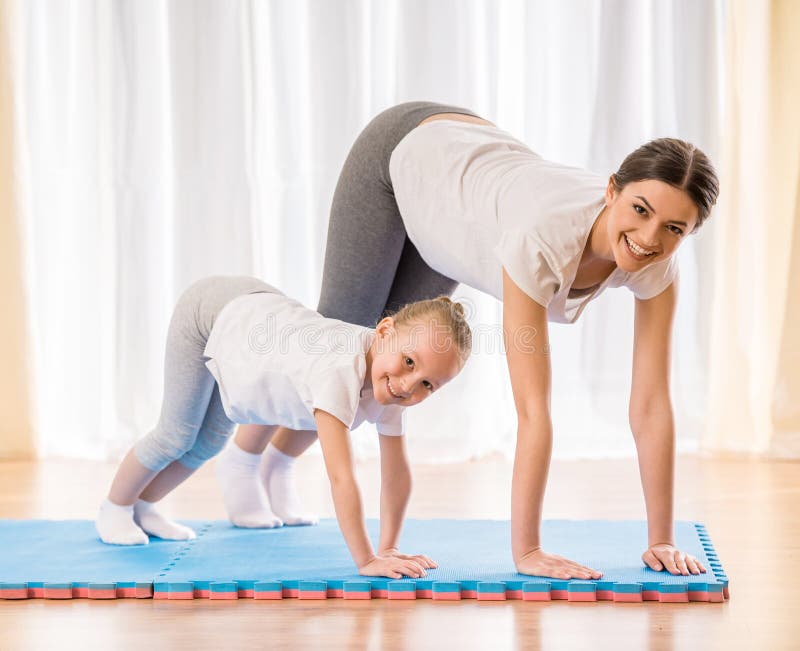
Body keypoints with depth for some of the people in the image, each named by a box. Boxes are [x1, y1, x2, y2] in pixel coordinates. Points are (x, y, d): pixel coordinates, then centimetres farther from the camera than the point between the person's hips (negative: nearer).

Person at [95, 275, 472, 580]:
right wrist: (366, 561, -45)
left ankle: (141, 507, 43)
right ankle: (114, 508, 29)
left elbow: (397, 473, -16)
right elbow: (341, 478, -48)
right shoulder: (339, 373, -46)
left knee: (208, 444, 19)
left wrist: (387, 549, -19)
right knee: (177, 435, 1)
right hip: (209, 311, -7)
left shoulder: (389, 385, -24)